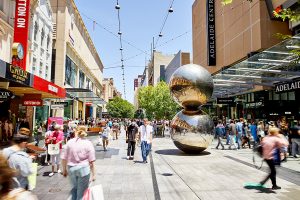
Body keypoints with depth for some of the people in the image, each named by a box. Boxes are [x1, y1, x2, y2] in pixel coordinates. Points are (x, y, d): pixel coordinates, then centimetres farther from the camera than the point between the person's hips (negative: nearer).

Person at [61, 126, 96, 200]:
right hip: (83, 169, -3)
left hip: (71, 169, 3)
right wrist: (93, 174, -1)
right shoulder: (88, 143, -5)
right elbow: (91, 161, -8)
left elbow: (64, 158, 4)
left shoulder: (70, 142, 1)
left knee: (74, 188, 26)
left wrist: (64, 170, 17)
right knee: (82, 191, 11)